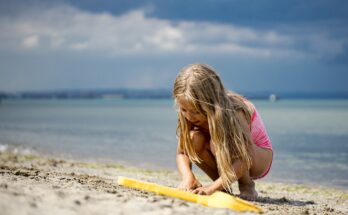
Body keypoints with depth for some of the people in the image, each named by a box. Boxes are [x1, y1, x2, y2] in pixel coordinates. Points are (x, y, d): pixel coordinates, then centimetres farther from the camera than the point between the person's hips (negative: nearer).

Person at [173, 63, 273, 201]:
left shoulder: (234, 111, -34)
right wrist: (188, 177, -41)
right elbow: (182, 152, -19)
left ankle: (247, 186, -11)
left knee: (219, 142, -35)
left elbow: (245, 159, -41)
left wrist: (213, 187, -50)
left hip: (258, 156, -5)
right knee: (194, 139, -26)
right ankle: (224, 187, -7)